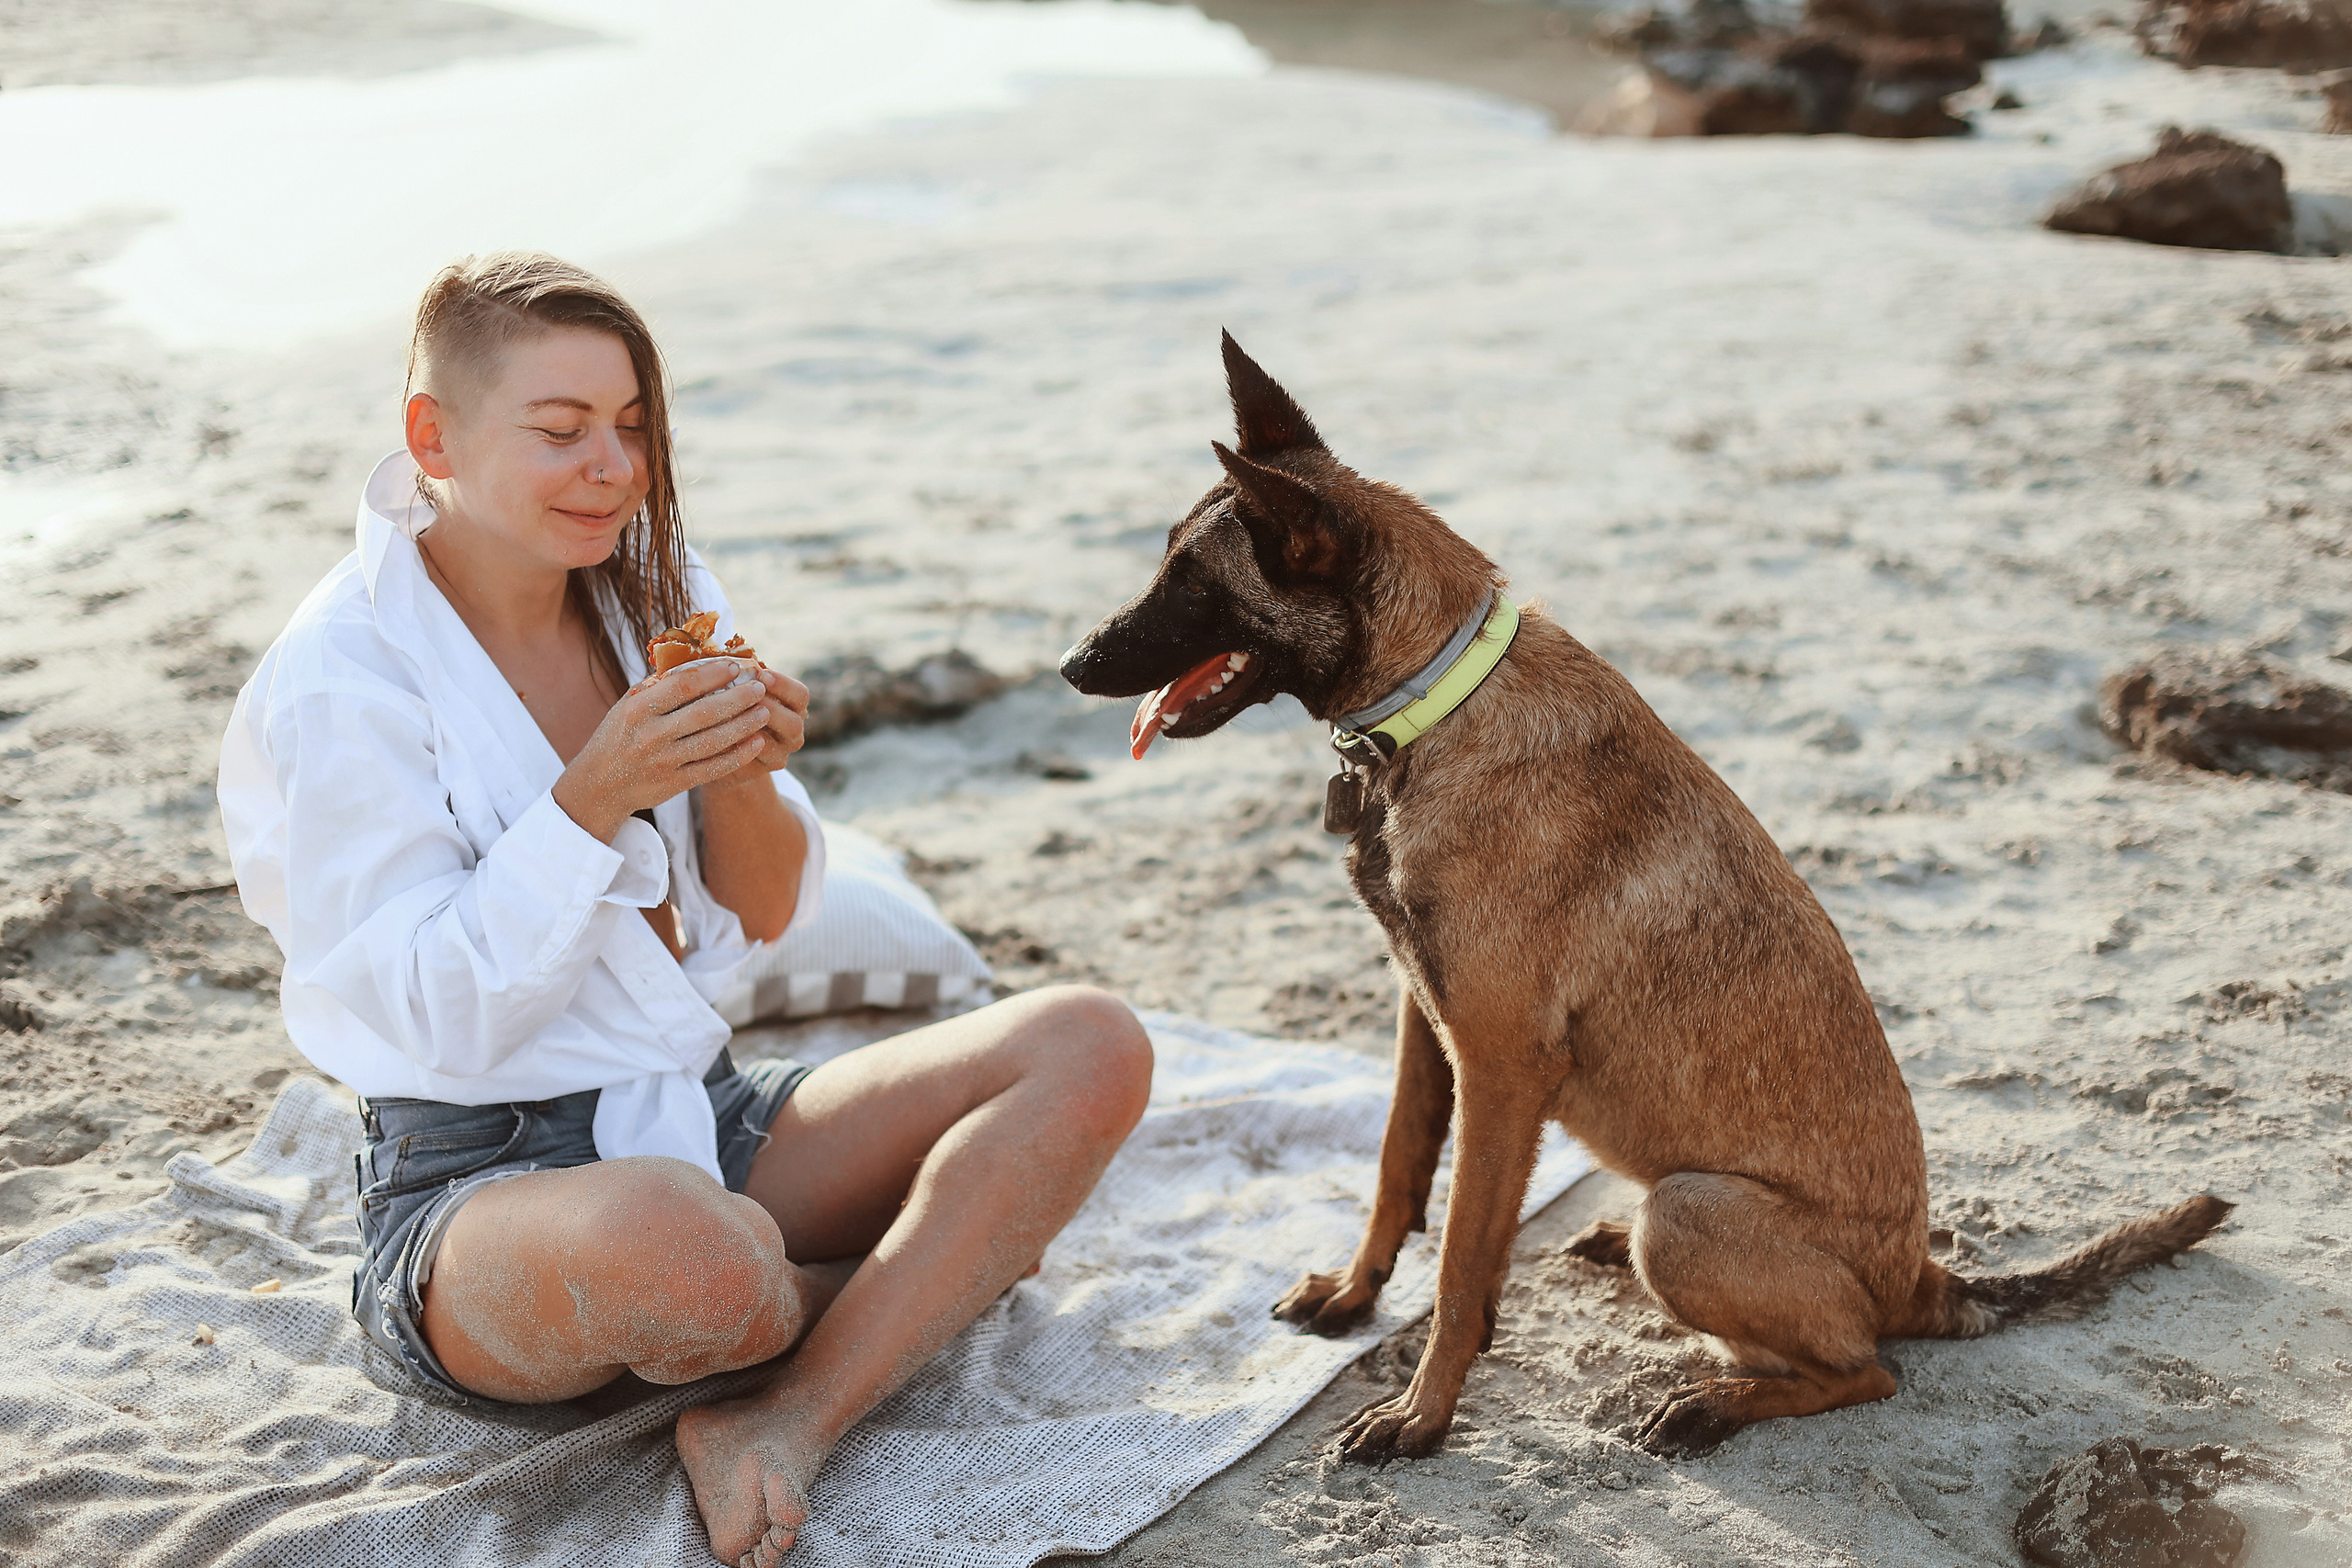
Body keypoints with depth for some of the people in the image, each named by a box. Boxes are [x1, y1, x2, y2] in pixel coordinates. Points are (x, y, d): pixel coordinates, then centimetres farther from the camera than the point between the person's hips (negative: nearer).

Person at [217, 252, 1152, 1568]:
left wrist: (744, 780, -14)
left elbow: (769, 918, 8)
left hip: (707, 1117, 6)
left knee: (1094, 1046, -12)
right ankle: (934, 1273, -5)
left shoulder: (653, 591, 5)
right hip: (477, 1179, -6)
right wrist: (594, 798, -28)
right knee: (680, 1243, -42)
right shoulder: (339, 679, -12)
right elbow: (443, 1019, -16)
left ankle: (785, 1423, -22)